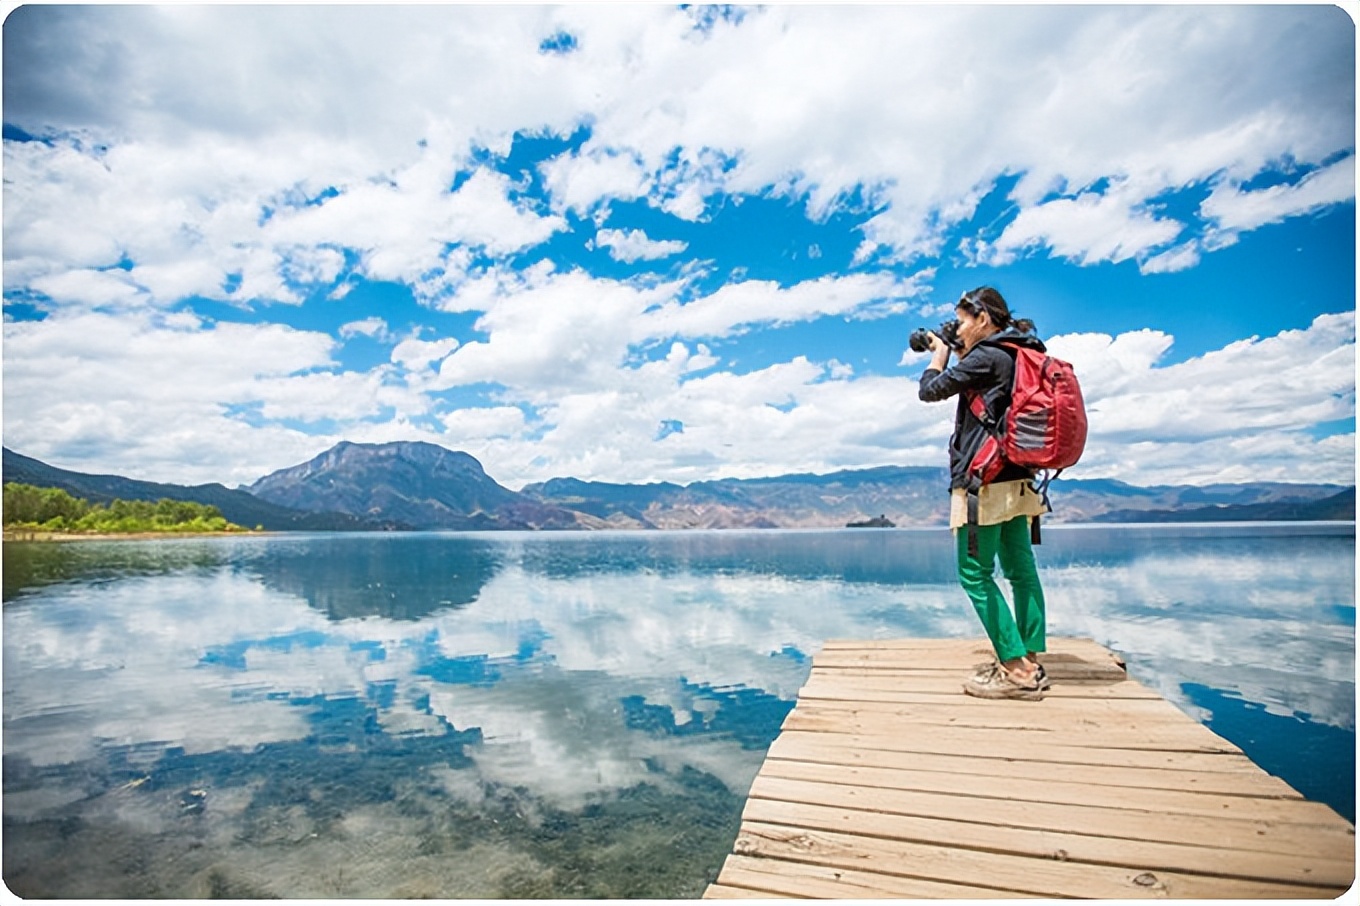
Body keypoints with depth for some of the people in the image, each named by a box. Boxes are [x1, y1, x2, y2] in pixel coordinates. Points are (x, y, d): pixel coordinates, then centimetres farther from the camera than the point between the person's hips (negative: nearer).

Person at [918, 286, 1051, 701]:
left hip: (986, 480, -10)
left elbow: (930, 391, -8)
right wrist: (953, 354, 20)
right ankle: (1030, 663, 17)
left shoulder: (987, 357, -11)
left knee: (975, 574, -5)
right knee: (1021, 570, 10)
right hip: (1016, 480, 10)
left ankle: (1017, 670, -4)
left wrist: (939, 355, 9)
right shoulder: (1017, 357, 17)